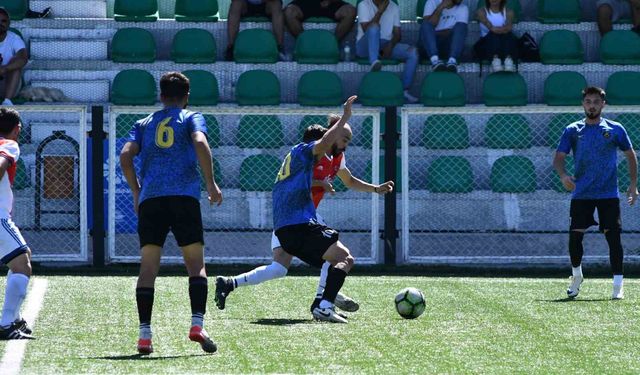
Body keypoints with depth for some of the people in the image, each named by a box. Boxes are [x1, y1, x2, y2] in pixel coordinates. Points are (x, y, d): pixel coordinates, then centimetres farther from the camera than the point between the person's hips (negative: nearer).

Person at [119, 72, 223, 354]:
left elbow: (126, 155, 8)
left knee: (148, 267, 3)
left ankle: (144, 334, -6)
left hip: (150, 200, 2)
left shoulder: (144, 124, 21)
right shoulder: (191, 118, 13)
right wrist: (211, 183, -3)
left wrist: (136, 193, 16)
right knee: (196, 264, 4)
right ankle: (197, 323, -14)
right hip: (184, 197, -2)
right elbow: (200, 144, -8)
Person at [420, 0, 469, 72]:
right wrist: (441, 7, -21)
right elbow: (428, 24, -15)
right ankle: (435, 61, -49)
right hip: (431, 44, -1)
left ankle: (452, 61, -45)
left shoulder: (463, 9, 3)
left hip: (449, 44, 1)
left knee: (461, 26, -25)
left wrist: (439, 34, -15)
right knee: (426, 25, -29)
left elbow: (461, 32, -11)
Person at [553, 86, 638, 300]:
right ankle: (577, 276, 22)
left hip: (608, 194, -1)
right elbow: (559, 158, 3)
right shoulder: (573, 130, 6)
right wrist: (563, 175, -18)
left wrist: (633, 185, 6)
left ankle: (618, 285, 0)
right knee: (575, 236, -2)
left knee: (613, 237, -6)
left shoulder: (615, 130, 4)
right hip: (581, 194, 1)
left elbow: (630, 155, 13)